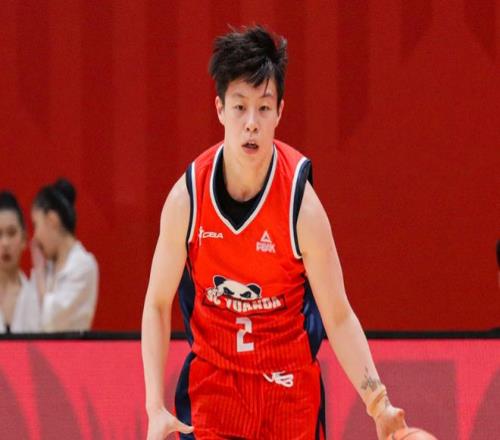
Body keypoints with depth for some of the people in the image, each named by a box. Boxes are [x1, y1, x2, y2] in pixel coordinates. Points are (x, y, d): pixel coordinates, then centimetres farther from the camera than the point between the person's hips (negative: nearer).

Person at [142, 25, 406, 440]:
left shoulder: (301, 202, -16)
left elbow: (338, 316, -10)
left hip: (289, 385, -1)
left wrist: (378, 404, -21)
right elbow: (157, 304, -3)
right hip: (210, 382, 1)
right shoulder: (187, 196, -12)